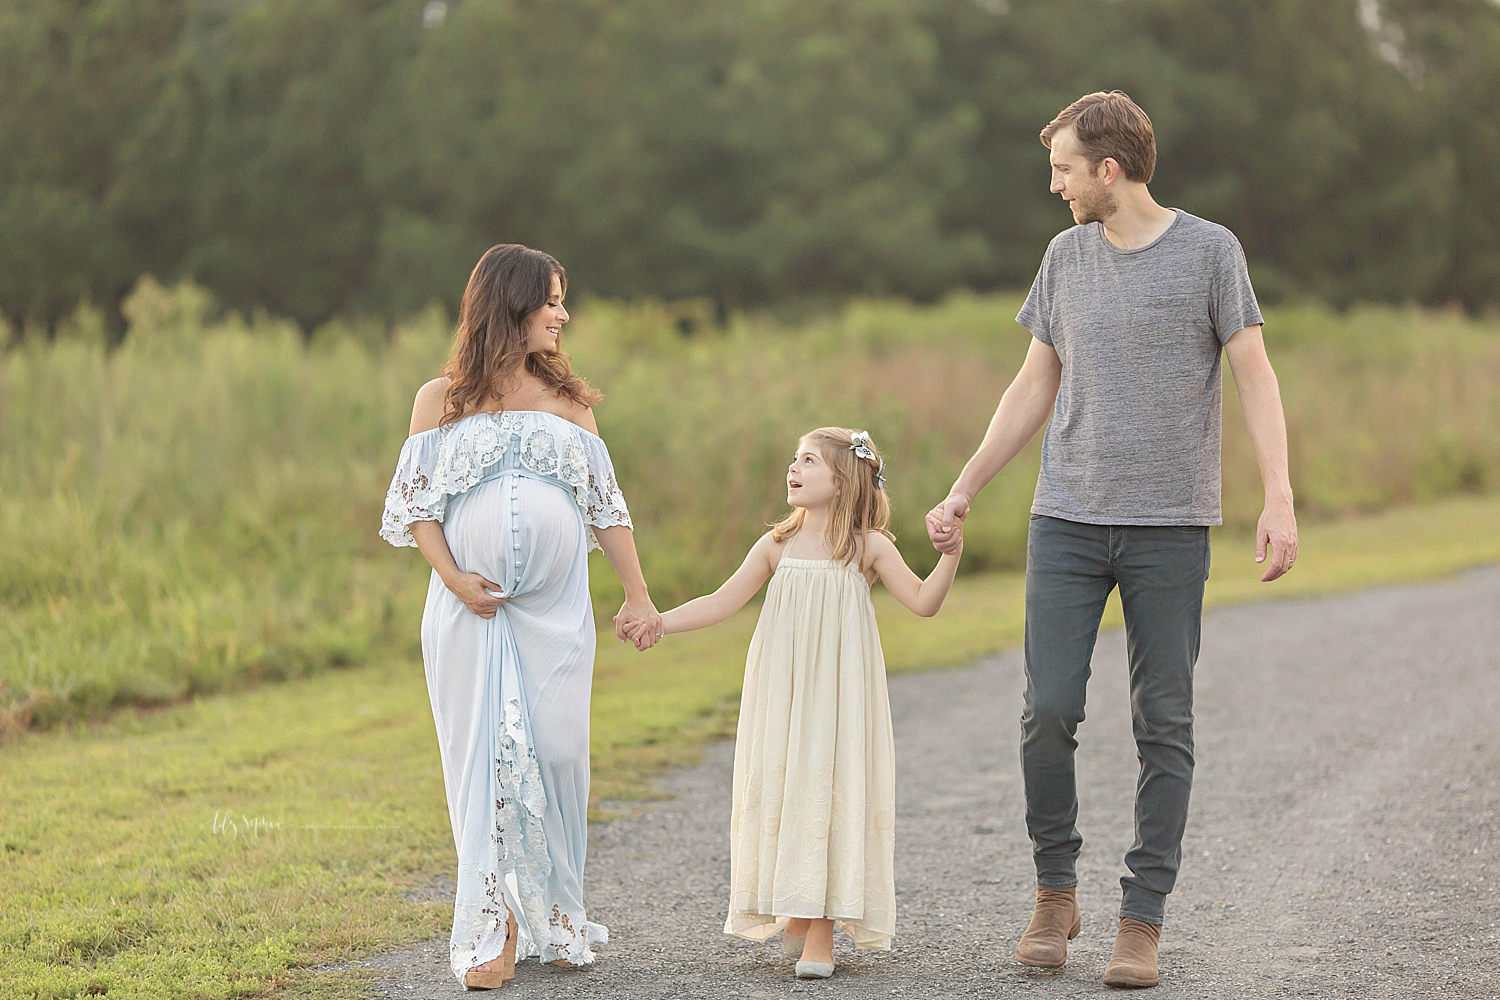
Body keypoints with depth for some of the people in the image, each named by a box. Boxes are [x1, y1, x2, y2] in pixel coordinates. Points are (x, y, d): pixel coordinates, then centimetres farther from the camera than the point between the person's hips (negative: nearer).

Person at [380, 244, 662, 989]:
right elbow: (417, 505, 3)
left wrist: (638, 594, 7)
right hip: (471, 605, -2)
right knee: (486, 754, -5)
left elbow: (604, 506, 12)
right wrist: (454, 577, -11)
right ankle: (491, 929, -1)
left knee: (556, 753, -1)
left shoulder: (567, 399, 12)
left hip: (556, 607, 2)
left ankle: (556, 920, 11)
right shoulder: (442, 400, 5)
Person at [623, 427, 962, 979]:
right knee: (782, 793, 1)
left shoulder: (868, 548, 0)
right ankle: (794, 915, 17)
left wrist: (950, 556, -18)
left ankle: (820, 931, -2)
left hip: (838, 698, -2)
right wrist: (658, 622, -1)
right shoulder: (777, 546, 6)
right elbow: (722, 602, 7)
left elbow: (923, 601, -3)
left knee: (830, 793, -6)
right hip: (782, 698, 3)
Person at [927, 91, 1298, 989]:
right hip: (1068, 520, 3)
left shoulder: (1210, 251, 0)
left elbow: (1255, 379, -2)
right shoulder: (1066, 257, 12)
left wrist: (1280, 499, -14)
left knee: (1165, 726, 0)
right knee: (1048, 712, -5)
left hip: (1171, 526, -3)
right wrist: (962, 494, 16)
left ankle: (1144, 921, 8)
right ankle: (1056, 891, 13)